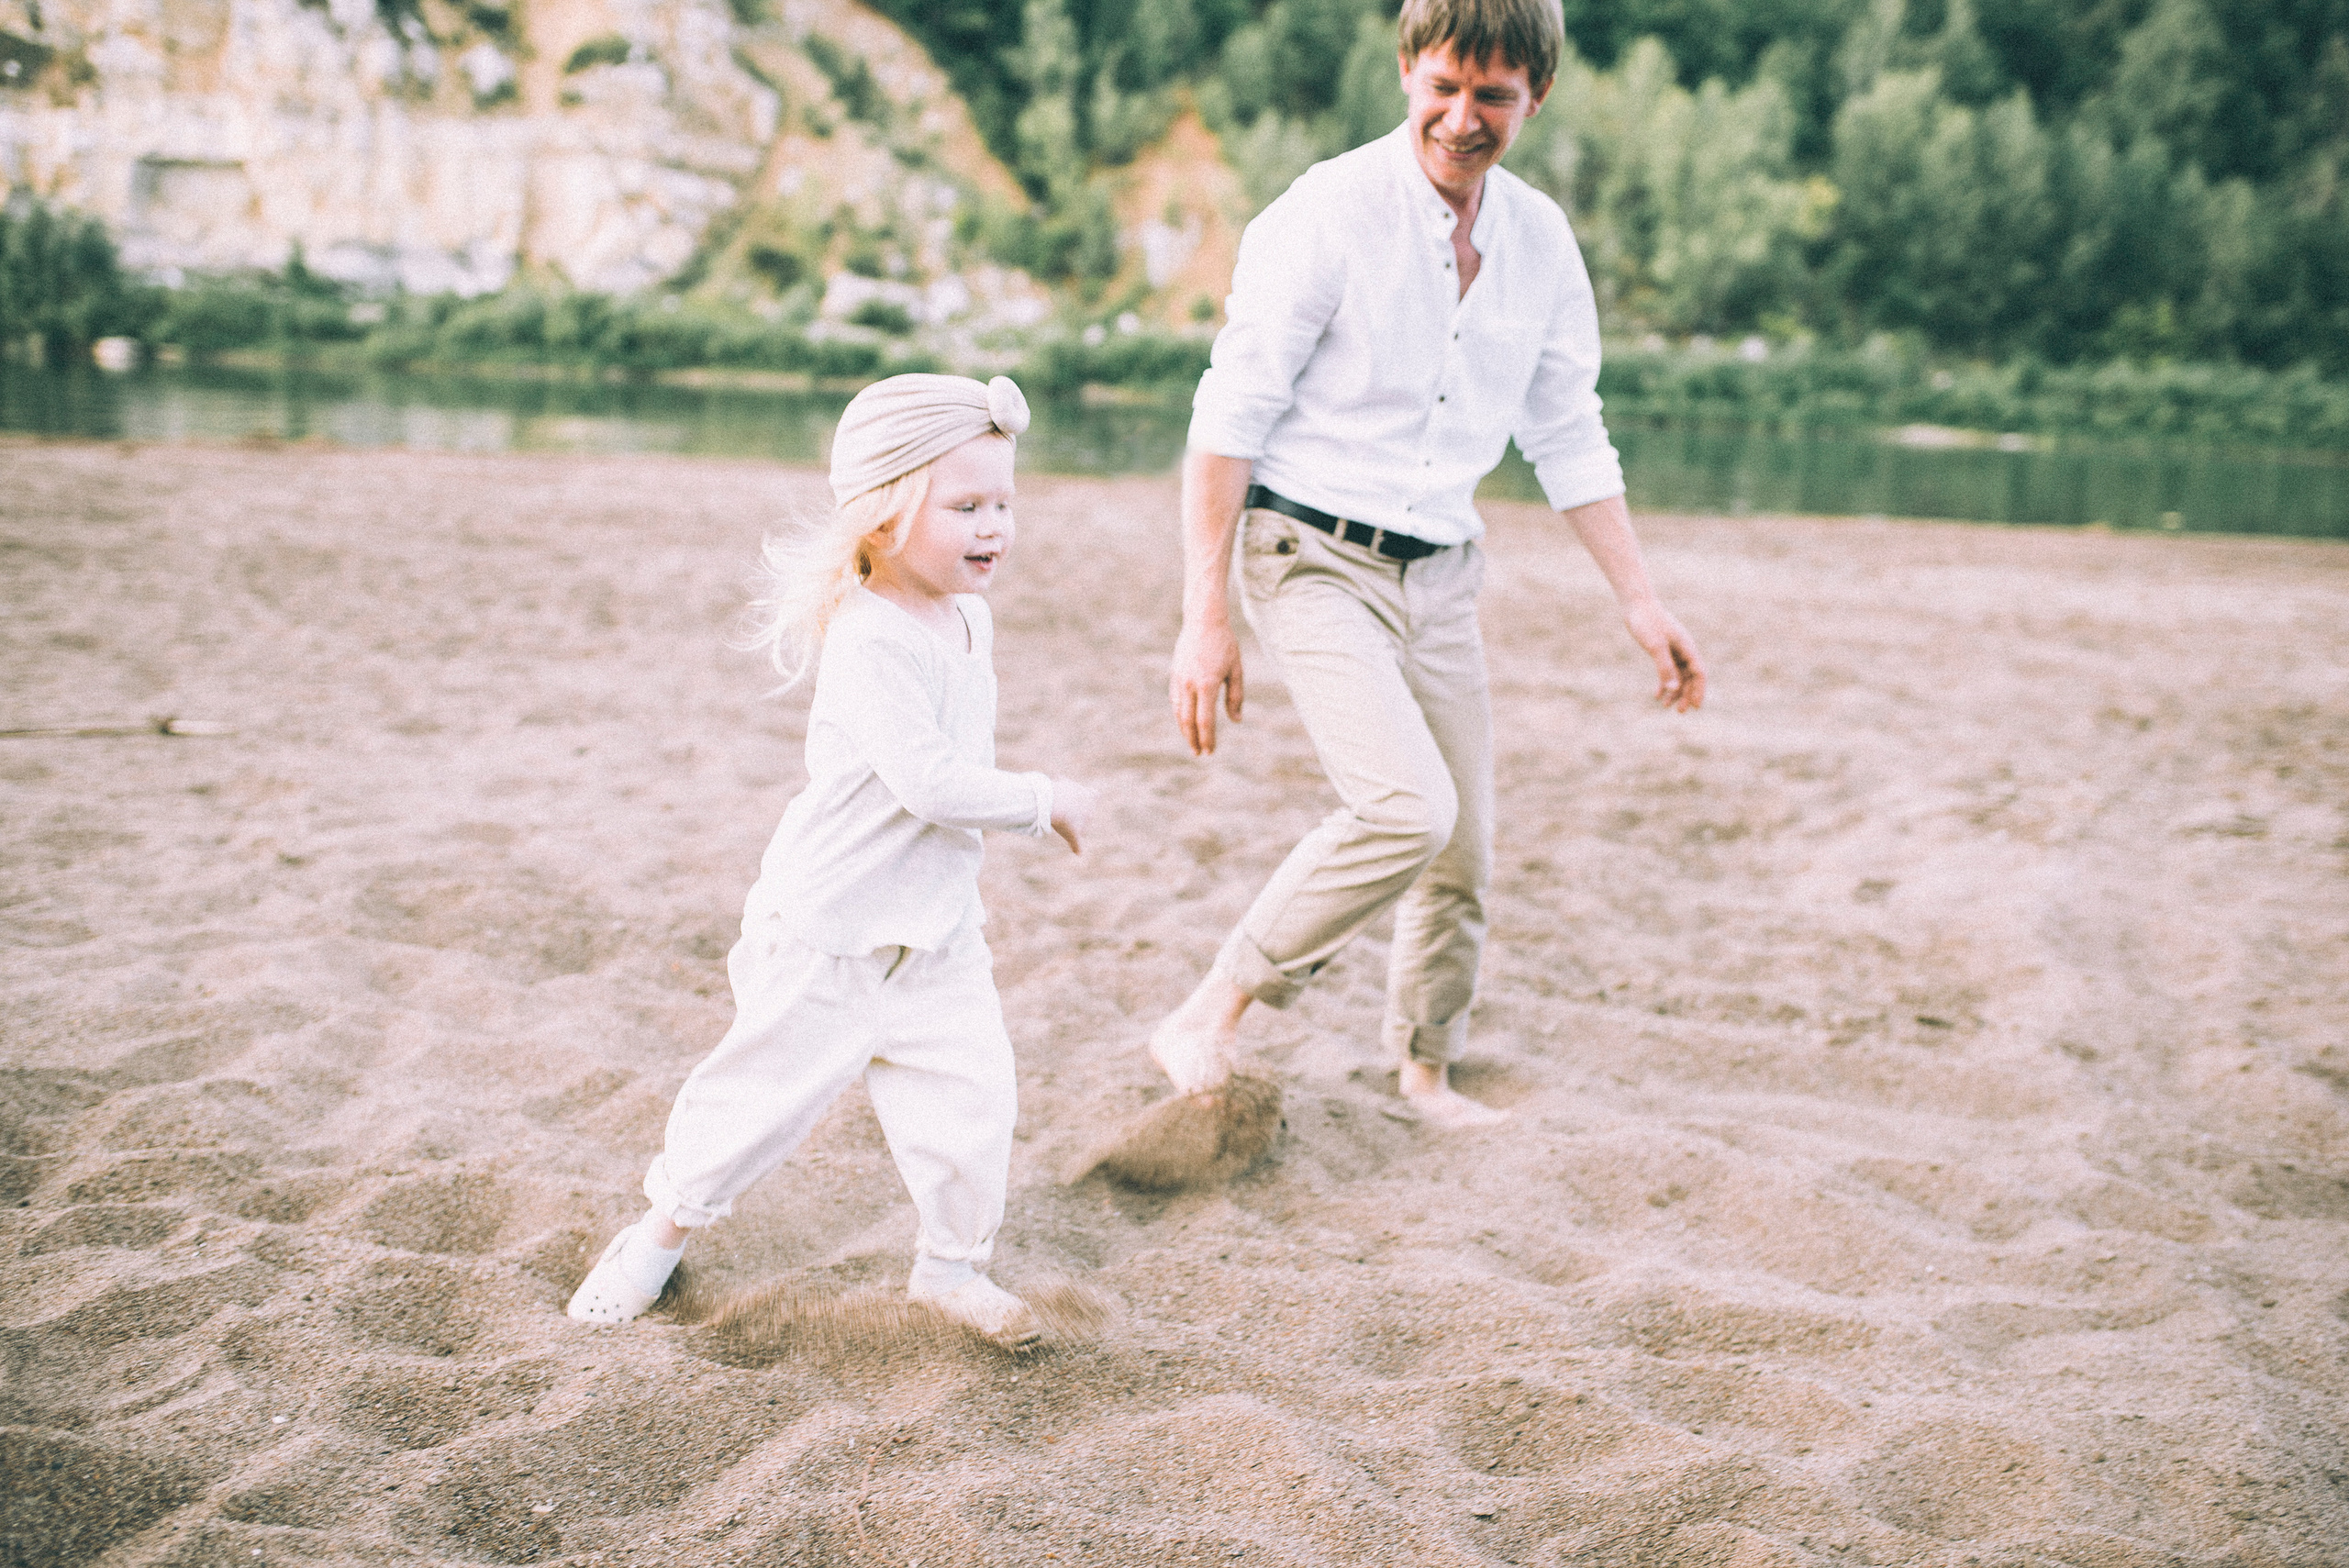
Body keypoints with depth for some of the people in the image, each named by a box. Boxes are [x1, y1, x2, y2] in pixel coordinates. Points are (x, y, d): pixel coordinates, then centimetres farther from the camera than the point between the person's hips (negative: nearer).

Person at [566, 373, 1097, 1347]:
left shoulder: (967, 619, 4)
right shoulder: (869, 644, -26)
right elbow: (930, 781, -33)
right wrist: (1044, 803, -23)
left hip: (938, 929, 7)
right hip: (830, 931, -7)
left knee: (972, 1097, 0)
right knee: (766, 1087, 8)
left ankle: (951, 1265, 20)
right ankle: (669, 1223, 33)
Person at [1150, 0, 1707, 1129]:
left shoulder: (1541, 239, 5)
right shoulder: (1329, 212, -13)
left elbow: (1570, 436, 14)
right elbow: (1228, 417, -13)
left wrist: (1639, 600, 11)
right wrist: (1204, 618, -16)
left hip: (1440, 574, 6)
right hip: (1314, 558, -6)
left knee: (1464, 851, 9)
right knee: (1407, 809, -24)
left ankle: (1426, 1072, 31)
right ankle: (1209, 1018, -8)